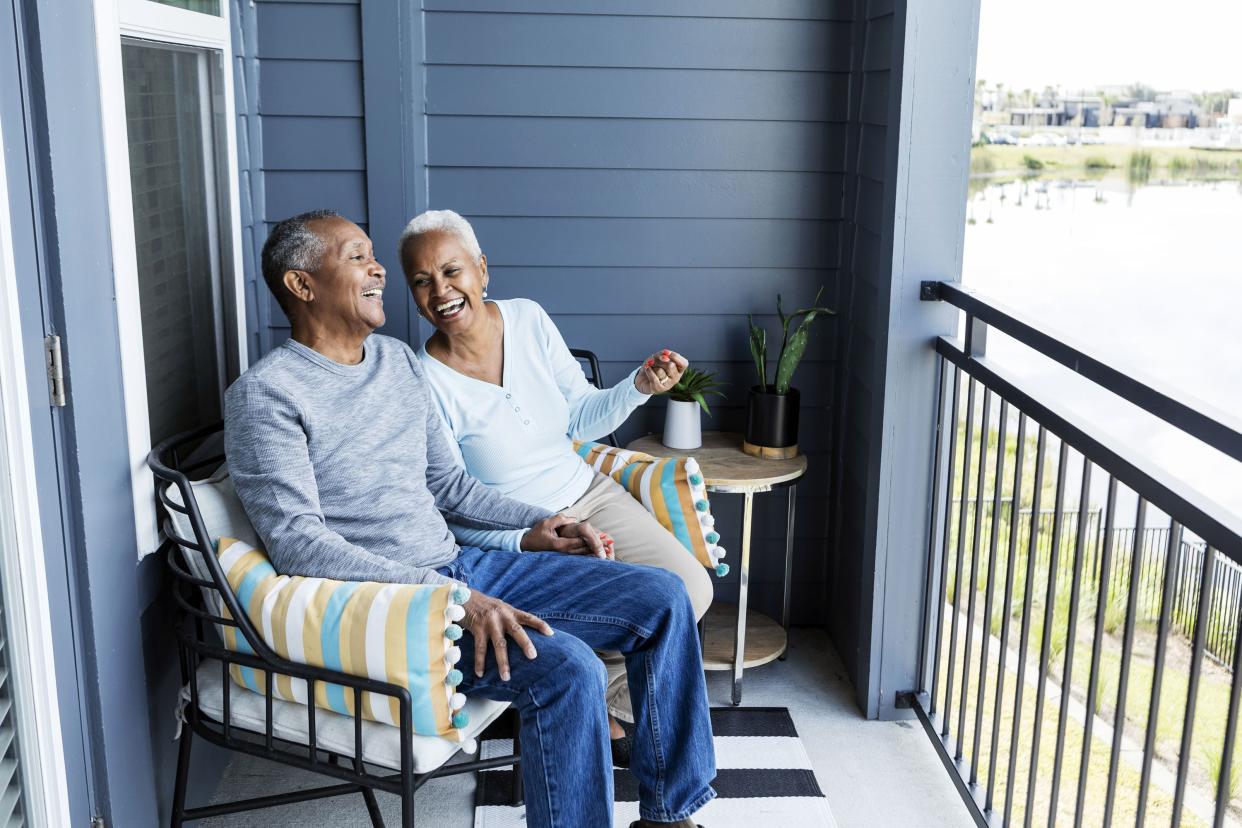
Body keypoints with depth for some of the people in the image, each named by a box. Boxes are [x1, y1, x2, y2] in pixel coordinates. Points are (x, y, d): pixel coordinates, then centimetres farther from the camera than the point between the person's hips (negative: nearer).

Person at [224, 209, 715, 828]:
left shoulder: (400, 361, 14)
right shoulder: (265, 394, -9)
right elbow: (298, 542, -18)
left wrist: (532, 522, 6)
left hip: (458, 565, 8)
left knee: (662, 597, -1)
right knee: (566, 667, -31)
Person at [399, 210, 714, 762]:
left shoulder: (529, 320, -4)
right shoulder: (424, 384, -17)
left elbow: (582, 419, 6)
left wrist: (639, 386, -12)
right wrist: (528, 541, -30)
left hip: (588, 493, 6)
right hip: (512, 537, -5)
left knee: (690, 587, -12)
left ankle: (597, 701, 10)